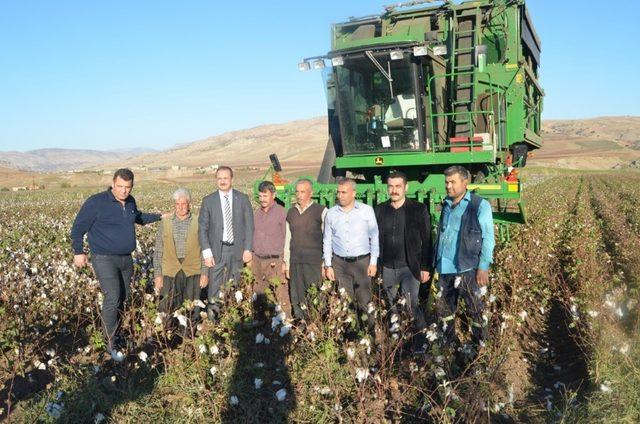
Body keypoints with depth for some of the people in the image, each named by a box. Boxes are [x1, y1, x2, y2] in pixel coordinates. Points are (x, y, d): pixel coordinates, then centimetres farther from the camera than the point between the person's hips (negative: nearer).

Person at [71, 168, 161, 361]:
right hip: (104, 259, -6)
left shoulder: (130, 202, 5)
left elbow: (138, 217, 28)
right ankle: (111, 342, -2)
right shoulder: (97, 202, -14)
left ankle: (113, 331, 29)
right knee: (112, 298, -16)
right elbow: (78, 227, -5)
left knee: (123, 297, 11)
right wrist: (78, 252, -5)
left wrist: (160, 216, 24)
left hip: (126, 259, 7)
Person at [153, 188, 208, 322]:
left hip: (193, 272, -1)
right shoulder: (166, 222, 5)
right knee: (167, 310, 2)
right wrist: (157, 275, 2)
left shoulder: (198, 222, 1)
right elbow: (158, 251, 7)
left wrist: (205, 273, -1)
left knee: (192, 310, 5)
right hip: (170, 272, 1)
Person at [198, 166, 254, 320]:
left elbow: (249, 225, 5)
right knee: (215, 289, -4)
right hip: (217, 250, -1)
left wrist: (248, 249, -2)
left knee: (233, 288, 5)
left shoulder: (243, 199, 4)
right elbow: (202, 228, 1)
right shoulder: (208, 201, 2)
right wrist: (207, 253, -7)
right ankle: (212, 316, 5)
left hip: (237, 250, 1)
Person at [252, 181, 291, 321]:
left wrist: (285, 261, -9)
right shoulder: (256, 213, 12)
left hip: (275, 261, -5)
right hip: (257, 260, 5)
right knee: (258, 294, 10)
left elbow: (287, 237, -5)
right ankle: (260, 320, 21)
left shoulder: (282, 213, -5)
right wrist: (250, 257, 14)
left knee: (281, 295, -7)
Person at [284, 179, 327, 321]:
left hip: (314, 262, -4)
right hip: (295, 262, 4)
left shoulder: (321, 211, -2)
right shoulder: (291, 212, 12)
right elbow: (288, 239, 16)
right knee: (296, 299, 6)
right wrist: (286, 263, 13)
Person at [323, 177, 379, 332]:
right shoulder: (331, 213, 4)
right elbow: (327, 241, 8)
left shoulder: (367, 211, -2)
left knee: (364, 301, 1)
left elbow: (374, 238, 2)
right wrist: (328, 265, 5)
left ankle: (368, 330, 16)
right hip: (340, 263, 2)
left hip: (362, 262, -2)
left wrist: (373, 262, -2)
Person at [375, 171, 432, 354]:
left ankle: (420, 343, 4)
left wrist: (425, 268, -6)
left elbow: (427, 240, -3)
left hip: (410, 267, -3)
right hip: (387, 268, 3)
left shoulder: (418, 209, -3)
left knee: (412, 305, -9)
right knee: (393, 308, 11)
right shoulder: (380, 210, 5)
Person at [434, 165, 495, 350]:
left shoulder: (480, 205, -6)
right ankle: (449, 342, 33)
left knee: (475, 310, 6)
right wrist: (436, 262, 14)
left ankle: (479, 346, 20)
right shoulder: (446, 205, 12)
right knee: (445, 308, 16)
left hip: (467, 269, -6)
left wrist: (483, 267, -15)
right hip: (445, 269, 6)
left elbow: (488, 238, -9)